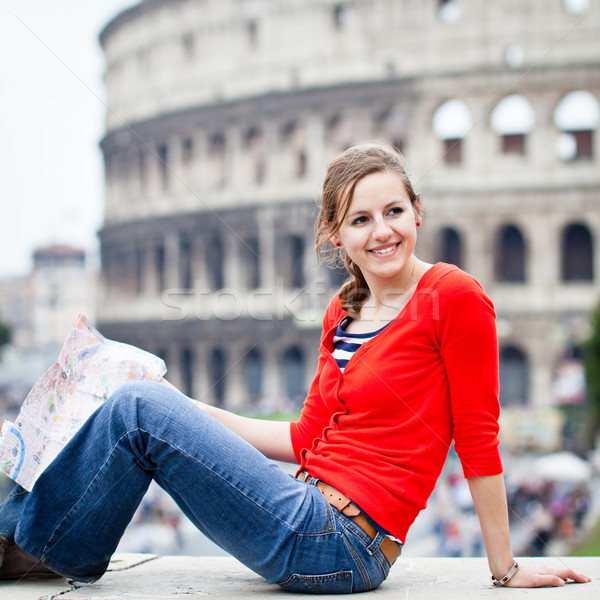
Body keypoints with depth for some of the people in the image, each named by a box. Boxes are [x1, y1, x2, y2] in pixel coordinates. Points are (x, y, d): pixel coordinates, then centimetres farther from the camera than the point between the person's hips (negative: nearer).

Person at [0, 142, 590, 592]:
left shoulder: (453, 297, -11)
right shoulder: (342, 312, 11)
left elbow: (478, 441, -9)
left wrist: (506, 570, -4)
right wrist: (183, 411, 14)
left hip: (339, 545, -8)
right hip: (312, 522, 8)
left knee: (138, 409, -10)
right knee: (141, 407, 9)